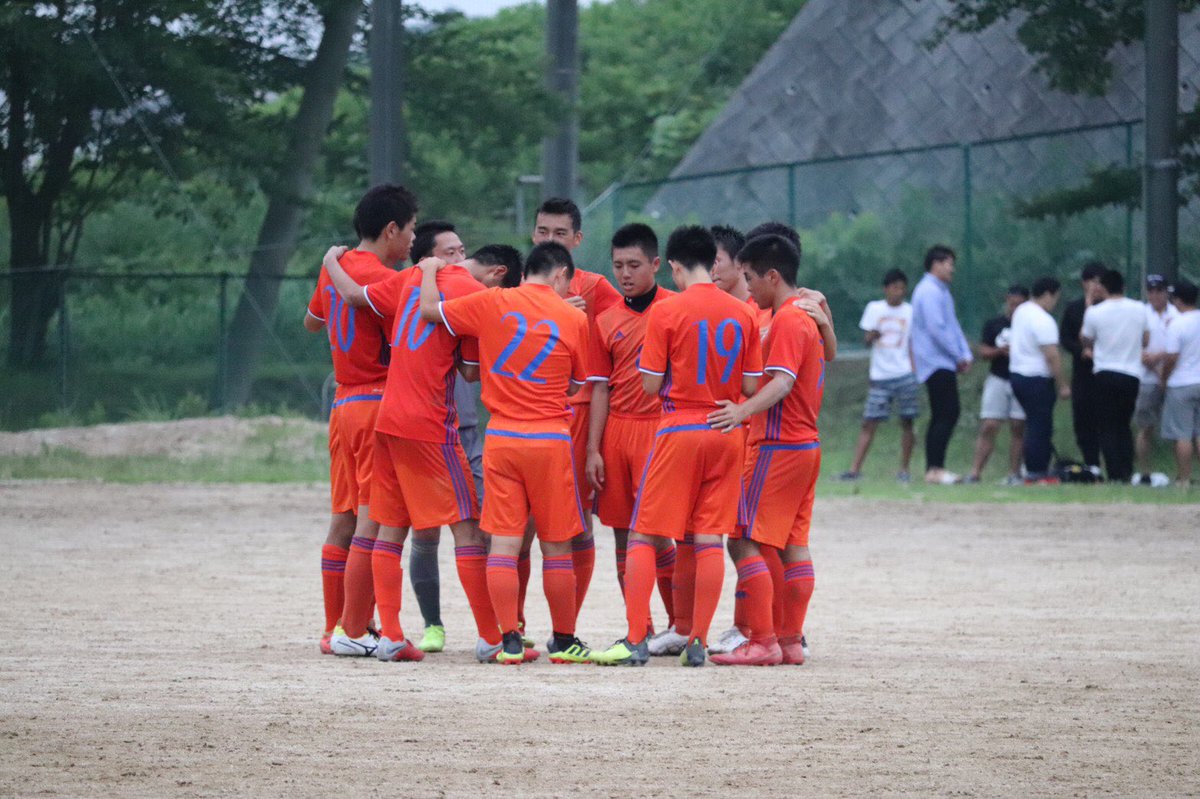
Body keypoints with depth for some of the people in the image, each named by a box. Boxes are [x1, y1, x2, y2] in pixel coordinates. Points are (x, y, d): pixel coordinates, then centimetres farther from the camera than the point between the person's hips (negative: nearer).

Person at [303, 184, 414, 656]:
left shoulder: (334, 268, 12)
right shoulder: (383, 279, -14)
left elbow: (311, 321, 30)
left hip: (344, 405, 9)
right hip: (380, 404, -9)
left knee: (343, 521, 13)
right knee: (374, 522, -8)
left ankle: (335, 627, 17)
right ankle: (354, 632, -10)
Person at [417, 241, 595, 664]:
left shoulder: (492, 303, -1)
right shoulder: (574, 319, -1)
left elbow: (430, 309, 7)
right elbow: (576, 385, 10)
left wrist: (429, 270, 26)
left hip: (501, 437, 1)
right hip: (551, 439, -1)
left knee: (504, 542, 2)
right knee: (556, 546, 8)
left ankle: (510, 641, -2)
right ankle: (564, 641, 14)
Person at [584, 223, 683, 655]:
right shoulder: (606, 321, 11)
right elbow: (600, 388, 11)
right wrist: (593, 449, 4)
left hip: (660, 429, -5)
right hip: (616, 431, 5)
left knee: (655, 533, -9)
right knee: (623, 535, 5)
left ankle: (681, 626, 3)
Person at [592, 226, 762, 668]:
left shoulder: (666, 312, -9)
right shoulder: (743, 314, 4)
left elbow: (650, 384, -8)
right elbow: (751, 386, 6)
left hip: (679, 431, -4)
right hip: (727, 432, 4)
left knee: (642, 536, 2)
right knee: (710, 539, 5)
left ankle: (635, 640, -6)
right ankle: (698, 642, 2)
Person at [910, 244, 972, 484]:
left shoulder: (941, 292, 19)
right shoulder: (929, 292, -13)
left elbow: (952, 325, 21)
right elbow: (937, 329, -19)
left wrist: (965, 355, 8)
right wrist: (959, 356, -12)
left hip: (944, 363, 10)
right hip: (937, 363, -10)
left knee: (942, 417, 9)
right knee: (947, 415, -14)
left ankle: (933, 469, 10)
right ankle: (935, 469, -17)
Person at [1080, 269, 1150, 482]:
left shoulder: (1094, 312, -7)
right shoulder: (1139, 309, 1)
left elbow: (1085, 340, 5)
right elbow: (1145, 339, 12)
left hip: (1105, 374, -3)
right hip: (1132, 374, 3)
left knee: (1108, 428, 2)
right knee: (1124, 426, 16)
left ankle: (1114, 474, -7)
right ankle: (1127, 472, 7)